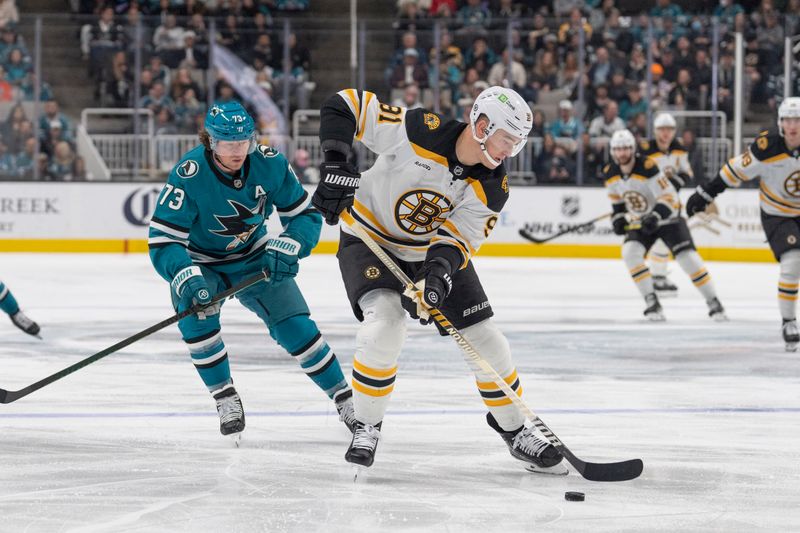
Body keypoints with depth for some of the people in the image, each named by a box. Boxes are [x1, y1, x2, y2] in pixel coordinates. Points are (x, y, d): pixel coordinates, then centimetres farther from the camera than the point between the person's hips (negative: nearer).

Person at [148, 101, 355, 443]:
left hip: (255, 258, 2)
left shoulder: (270, 164, -20)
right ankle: (225, 398, -11)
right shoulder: (189, 175, -30)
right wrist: (186, 278, -47)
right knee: (194, 312, -29)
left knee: (294, 325, -9)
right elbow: (163, 240, -31)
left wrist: (285, 248, -29)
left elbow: (304, 215, -10)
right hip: (200, 262, -2)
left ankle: (343, 397, 8)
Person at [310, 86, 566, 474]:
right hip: (371, 240, -5)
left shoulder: (492, 188, -16)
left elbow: (458, 238, -20)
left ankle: (516, 432, 22)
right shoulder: (420, 132, -29)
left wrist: (441, 270, -41)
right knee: (385, 322, -29)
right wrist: (335, 165, -34)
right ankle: (366, 427, -11)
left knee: (484, 339, 2)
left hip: (437, 251, 5)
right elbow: (344, 106, -24)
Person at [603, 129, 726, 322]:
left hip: (668, 218, -5)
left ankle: (713, 303, -1)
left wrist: (656, 216, -41)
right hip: (640, 222, 5)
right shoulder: (610, 174, -8)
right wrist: (618, 218, -1)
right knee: (630, 253, -21)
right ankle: (652, 302, -14)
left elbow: (669, 197, -28)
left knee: (688, 257, -14)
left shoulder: (647, 167, -28)